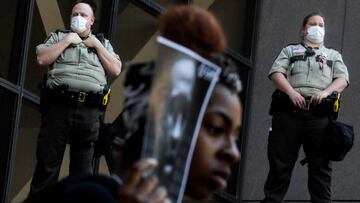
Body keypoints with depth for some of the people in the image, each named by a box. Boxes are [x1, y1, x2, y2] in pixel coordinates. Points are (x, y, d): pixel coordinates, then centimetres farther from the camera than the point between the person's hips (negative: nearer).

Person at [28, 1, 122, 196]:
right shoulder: (58, 36, 17)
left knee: (82, 169, 4)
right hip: (59, 106, -1)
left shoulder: (102, 43, 21)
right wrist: (67, 41, 0)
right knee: (47, 164, -4)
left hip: (89, 111, 2)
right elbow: (42, 59, 1)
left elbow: (116, 70, 9)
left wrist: (96, 45, 5)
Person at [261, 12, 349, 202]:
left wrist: (326, 92, -11)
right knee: (280, 162, -3)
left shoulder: (333, 55, 25)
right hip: (289, 110, -1)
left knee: (320, 165, -2)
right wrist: (291, 92, -12)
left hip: (319, 114, 1)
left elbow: (342, 79, 10)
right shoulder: (290, 50, 22)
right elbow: (276, 72, 6)